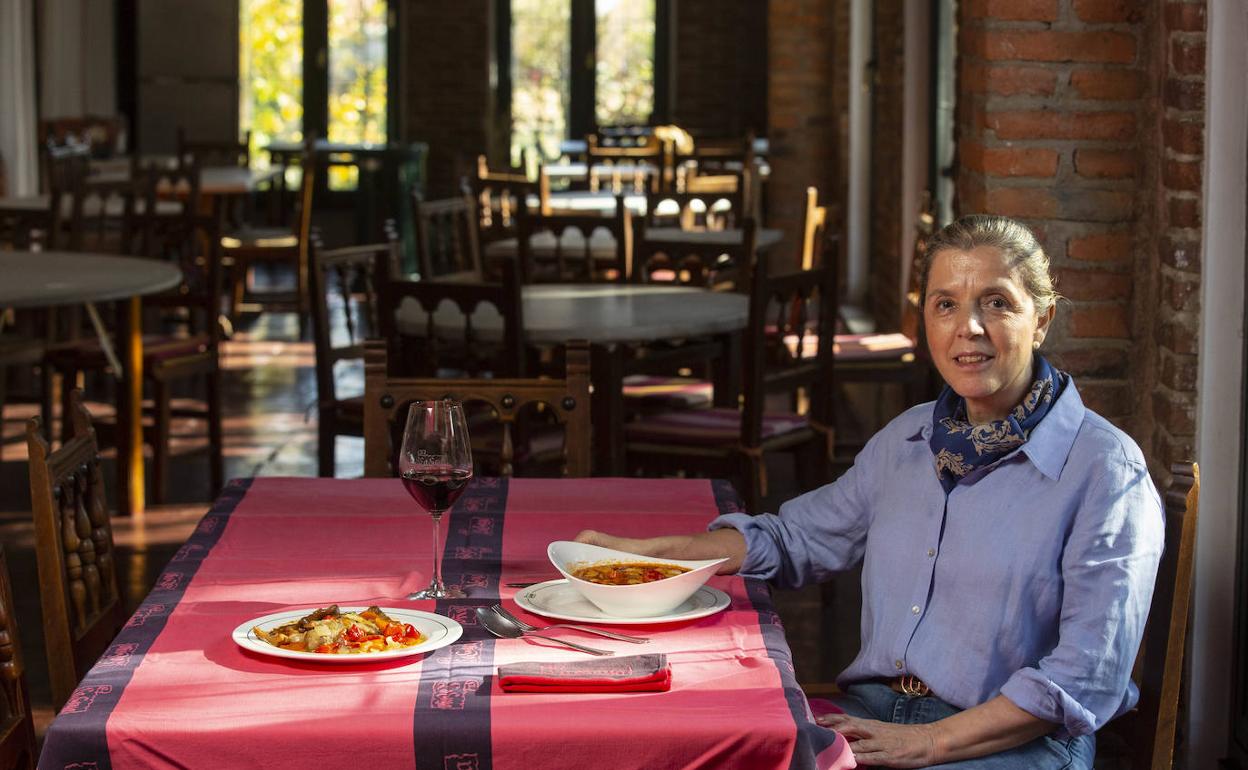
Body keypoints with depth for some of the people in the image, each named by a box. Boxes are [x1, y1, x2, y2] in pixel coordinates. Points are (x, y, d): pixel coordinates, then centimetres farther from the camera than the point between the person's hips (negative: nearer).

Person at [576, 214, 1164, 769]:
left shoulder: (1105, 469, -7)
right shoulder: (906, 440, 14)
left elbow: (1088, 676, -13)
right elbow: (795, 537, 28)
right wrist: (647, 552, 17)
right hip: (874, 713, 6)